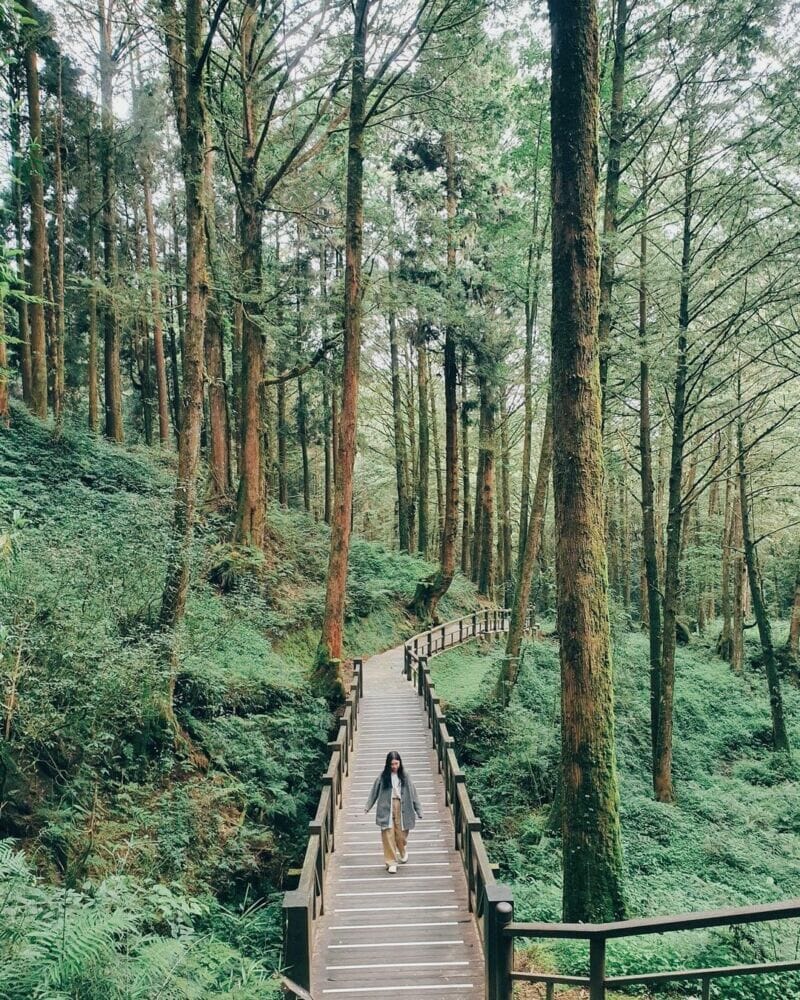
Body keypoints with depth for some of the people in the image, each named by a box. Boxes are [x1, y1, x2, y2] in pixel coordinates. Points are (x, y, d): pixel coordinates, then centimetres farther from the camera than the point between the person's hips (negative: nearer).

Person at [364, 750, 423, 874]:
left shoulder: (405, 777, 0)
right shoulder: (383, 776, -2)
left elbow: (412, 793, 3)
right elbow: (374, 792, 5)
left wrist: (418, 810, 3)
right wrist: (367, 806, 1)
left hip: (401, 809, 1)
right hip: (387, 809, -1)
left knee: (401, 835, 5)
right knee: (388, 836, -4)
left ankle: (403, 852, 39)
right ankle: (391, 862, 9)